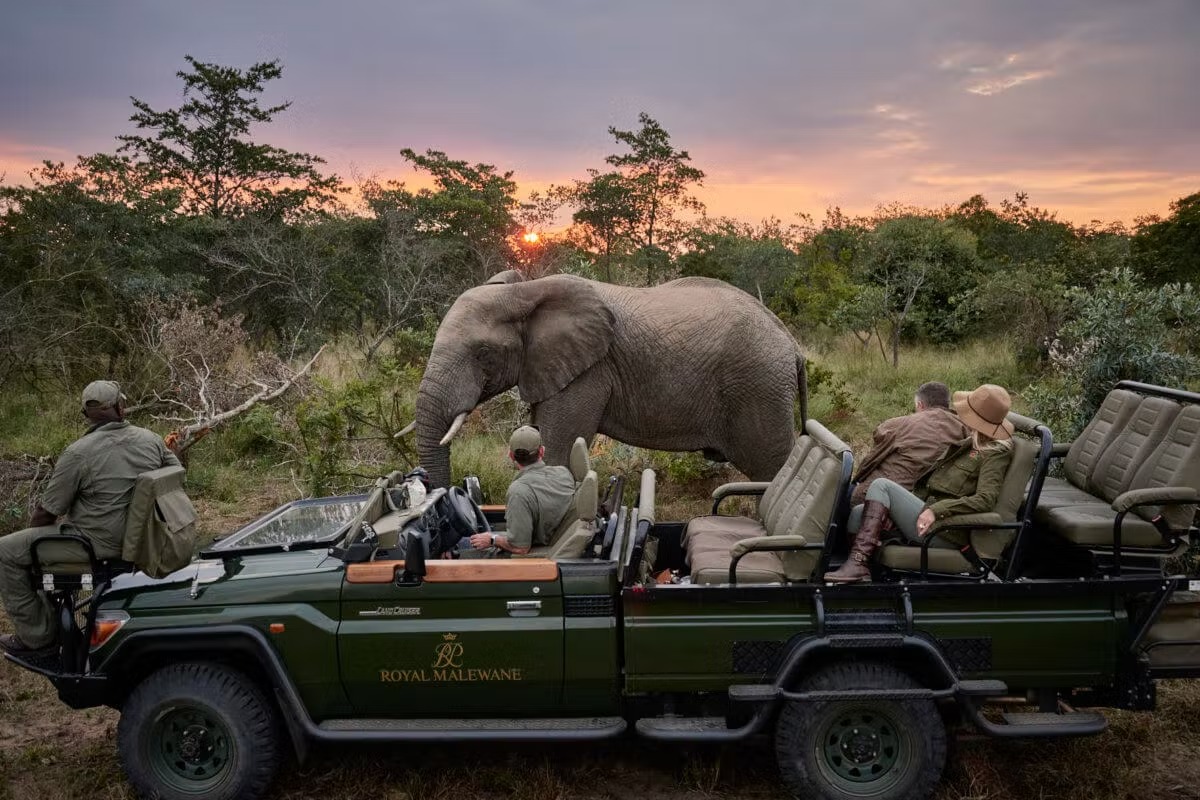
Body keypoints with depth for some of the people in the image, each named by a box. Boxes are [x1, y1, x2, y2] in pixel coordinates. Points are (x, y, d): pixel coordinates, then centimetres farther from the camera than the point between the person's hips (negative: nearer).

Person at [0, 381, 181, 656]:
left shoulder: (78, 453, -19)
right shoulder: (151, 439, -3)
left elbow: (46, 512, -11)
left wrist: (29, 537, 11)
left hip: (100, 544, -7)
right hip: (137, 538, 7)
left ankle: (37, 637, 12)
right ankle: (51, 617, 41)